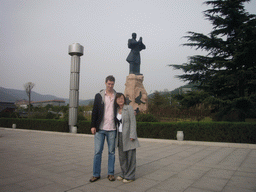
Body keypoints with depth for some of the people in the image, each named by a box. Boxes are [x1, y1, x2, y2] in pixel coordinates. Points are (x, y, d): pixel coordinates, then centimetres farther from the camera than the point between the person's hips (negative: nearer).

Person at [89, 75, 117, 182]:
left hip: (112, 129, 1)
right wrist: (93, 126, -3)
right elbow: (94, 112, 4)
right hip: (100, 129, 0)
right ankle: (96, 174, 17)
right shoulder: (99, 96, 5)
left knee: (111, 152, 9)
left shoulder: (117, 96, 7)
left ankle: (111, 173, 22)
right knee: (97, 152, 3)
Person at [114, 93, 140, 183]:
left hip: (128, 135, -6)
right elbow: (117, 123, 14)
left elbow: (133, 122, -13)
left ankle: (130, 176, 13)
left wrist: (132, 135, -19)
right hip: (120, 136, 6)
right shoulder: (116, 110, 8)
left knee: (130, 156, 2)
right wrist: (116, 136, 11)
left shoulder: (129, 108, -9)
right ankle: (123, 174, 27)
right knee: (122, 156, 12)